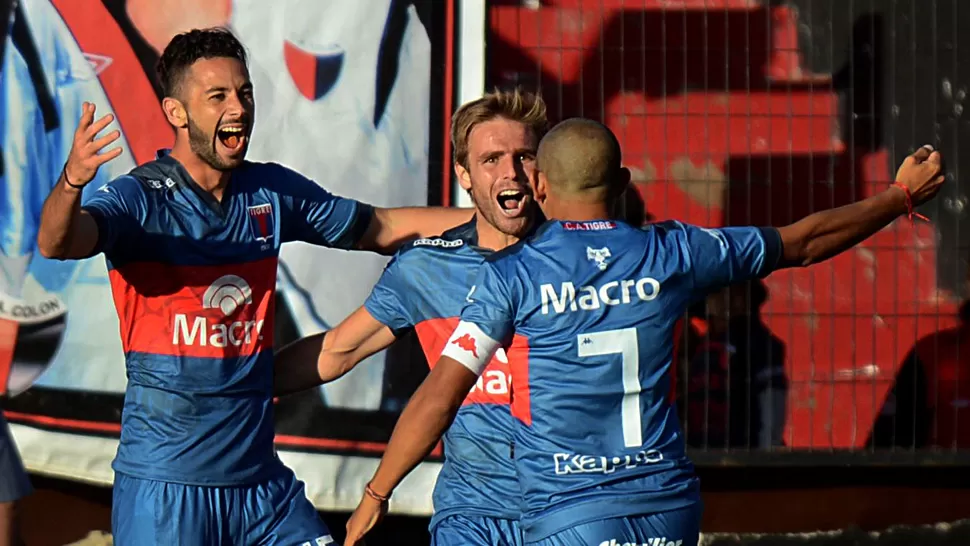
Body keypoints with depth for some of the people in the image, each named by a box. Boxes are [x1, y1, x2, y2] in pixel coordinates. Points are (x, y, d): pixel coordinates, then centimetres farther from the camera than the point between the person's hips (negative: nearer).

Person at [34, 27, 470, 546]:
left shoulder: (271, 192, 7)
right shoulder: (142, 198, -10)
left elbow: (382, 228, 21)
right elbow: (57, 243, -30)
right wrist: (71, 181, -52)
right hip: (163, 484, -5)